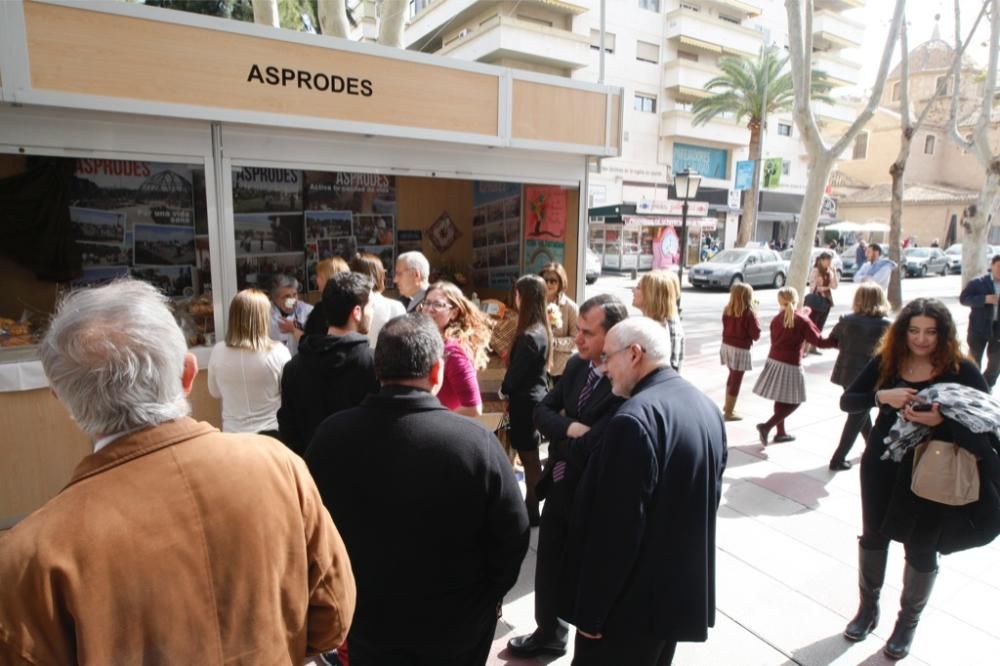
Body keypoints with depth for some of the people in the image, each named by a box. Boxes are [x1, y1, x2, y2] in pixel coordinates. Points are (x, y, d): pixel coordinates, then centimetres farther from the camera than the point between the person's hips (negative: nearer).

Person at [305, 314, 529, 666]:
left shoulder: (331, 435, -17)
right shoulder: (476, 441, -26)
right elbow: (513, 535, -16)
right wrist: (488, 598, 3)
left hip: (367, 621, 2)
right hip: (457, 625, -1)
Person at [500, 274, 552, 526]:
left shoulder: (529, 336, -24)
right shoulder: (542, 329, 5)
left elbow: (516, 371, -16)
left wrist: (504, 391, 3)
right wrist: (510, 392, 6)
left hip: (525, 402, -9)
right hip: (535, 397, 9)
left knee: (529, 458, 3)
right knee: (532, 457, 18)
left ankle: (532, 511, 16)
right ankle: (532, 506, 30)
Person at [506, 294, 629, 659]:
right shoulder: (576, 365, -1)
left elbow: (592, 445, -30)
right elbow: (541, 412, -1)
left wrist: (559, 441, -13)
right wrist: (569, 429, -19)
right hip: (559, 488, 7)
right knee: (548, 568, 24)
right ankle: (549, 633, 49)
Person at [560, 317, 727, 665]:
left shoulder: (634, 420, -27)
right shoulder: (706, 407, 2)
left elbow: (617, 529, -25)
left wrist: (591, 610, -15)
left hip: (634, 600, -8)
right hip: (685, 589, 8)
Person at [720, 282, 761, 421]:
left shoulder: (727, 310, 0)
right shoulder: (749, 313, -17)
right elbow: (756, 335, -14)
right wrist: (756, 320, 0)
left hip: (727, 346, 7)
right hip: (740, 349, -6)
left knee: (732, 375, 26)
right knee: (736, 379, 5)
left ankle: (727, 405, 38)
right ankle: (729, 412, 11)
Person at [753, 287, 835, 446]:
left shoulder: (776, 319, 4)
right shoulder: (802, 320, -10)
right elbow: (819, 341, -10)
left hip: (773, 361, 6)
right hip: (790, 366, -6)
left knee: (781, 399, 18)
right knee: (793, 402, 6)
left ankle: (781, 432, 25)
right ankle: (766, 426, -7)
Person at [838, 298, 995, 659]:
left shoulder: (961, 370, -13)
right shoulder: (885, 362, -6)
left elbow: (986, 423, -18)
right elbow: (847, 401, -7)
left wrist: (941, 420, -35)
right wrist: (881, 396, -24)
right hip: (882, 466, 3)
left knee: (921, 549, 12)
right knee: (873, 535, 16)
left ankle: (908, 622, 36)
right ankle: (868, 606, 39)